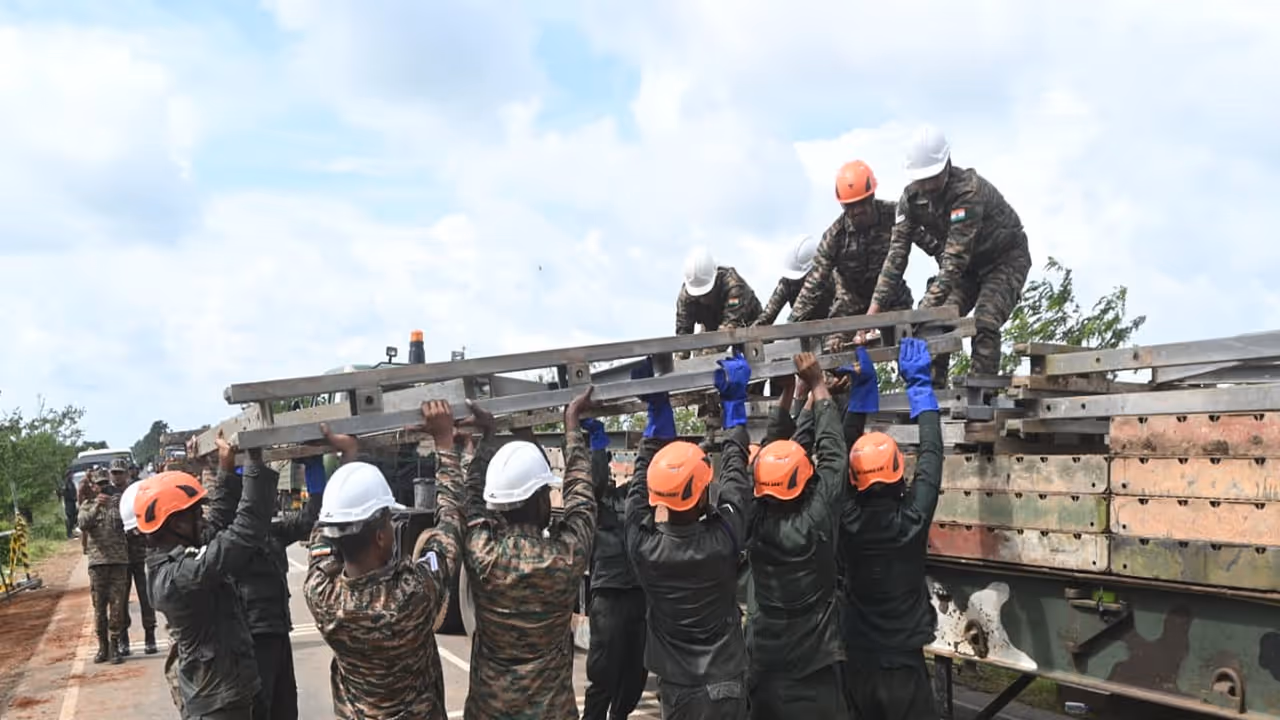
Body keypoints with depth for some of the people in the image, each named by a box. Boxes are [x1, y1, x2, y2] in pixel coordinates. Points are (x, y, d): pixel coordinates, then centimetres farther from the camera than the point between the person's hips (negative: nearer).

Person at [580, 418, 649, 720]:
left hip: (639, 593, 5)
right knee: (604, 674, 0)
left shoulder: (630, 494, 14)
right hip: (609, 597, -5)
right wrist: (596, 435, -17)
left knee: (636, 671, 14)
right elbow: (594, 478, -20)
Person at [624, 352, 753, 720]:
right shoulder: (722, 541, -22)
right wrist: (734, 401, 4)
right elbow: (736, 472, -8)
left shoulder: (643, 545, -18)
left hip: (674, 686, 2)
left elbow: (644, 474, -3)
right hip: (724, 685, -2)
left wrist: (658, 408, 3)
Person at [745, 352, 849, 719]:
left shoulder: (756, 522, -9)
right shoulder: (816, 520, -18)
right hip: (813, 667, -4)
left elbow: (770, 450, 2)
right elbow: (832, 453, -10)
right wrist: (818, 385, -1)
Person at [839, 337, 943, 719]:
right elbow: (931, 453, -8)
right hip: (903, 664, -3)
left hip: (857, 663, 3)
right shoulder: (911, 520, -17)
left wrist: (861, 386, 3)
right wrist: (918, 383, 0)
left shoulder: (848, 520, -11)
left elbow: (844, 453, 0)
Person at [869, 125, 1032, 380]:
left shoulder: (969, 190, -35)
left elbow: (955, 257, -41)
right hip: (967, 266, 6)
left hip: (1005, 258, -6)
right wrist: (876, 305, -26)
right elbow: (897, 253, -16)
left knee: (984, 324, -24)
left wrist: (927, 306, -48)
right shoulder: (911, 198, -15)